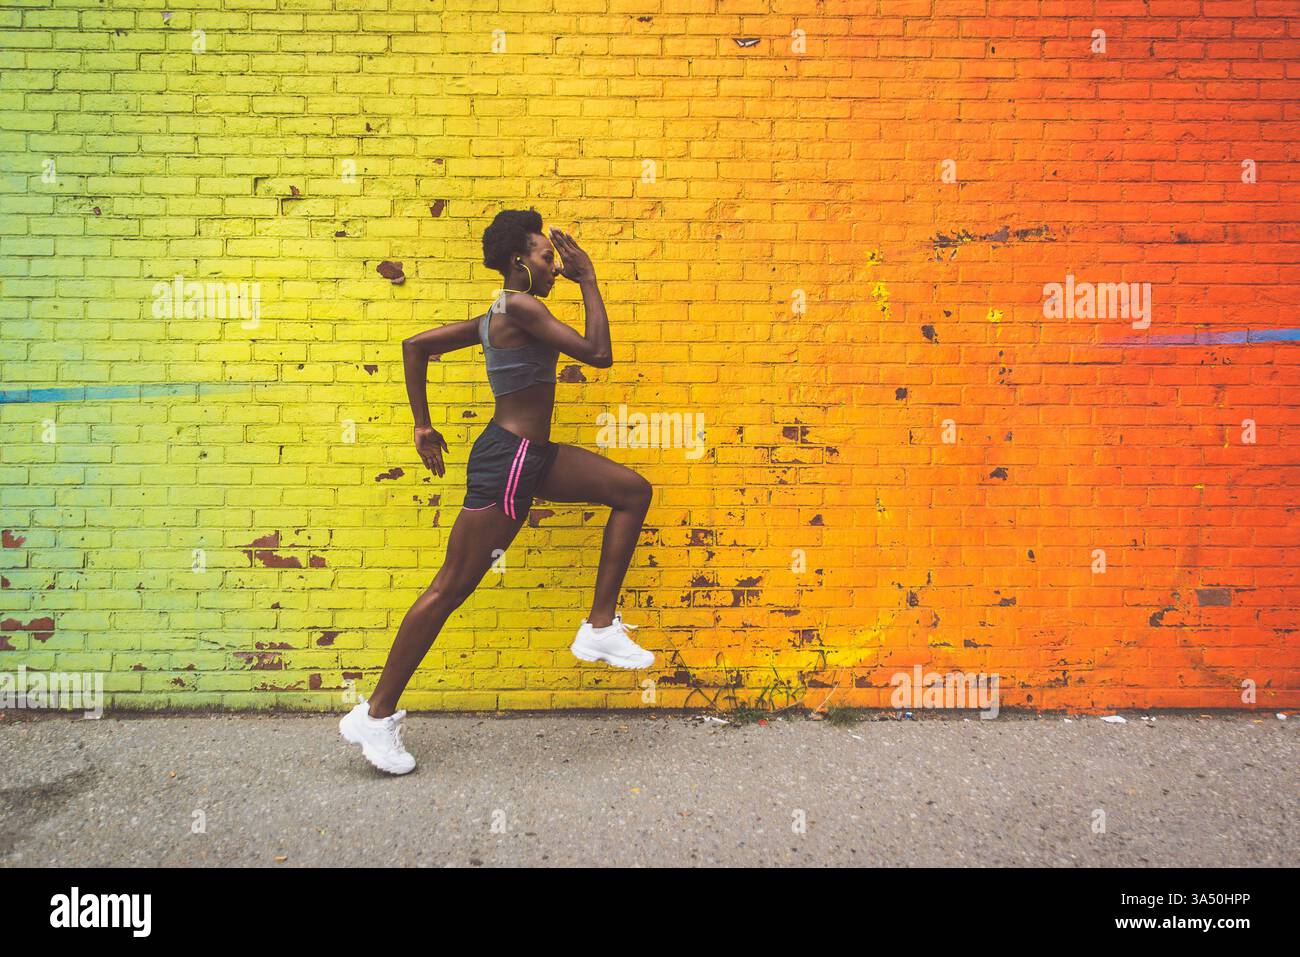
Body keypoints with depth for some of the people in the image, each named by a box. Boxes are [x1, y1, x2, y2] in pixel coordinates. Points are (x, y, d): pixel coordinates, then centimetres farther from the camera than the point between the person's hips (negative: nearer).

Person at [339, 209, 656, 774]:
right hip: (506, 460, -10)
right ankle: (376, 715, 13)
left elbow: (415, 346, 16)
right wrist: (587, 278, -8)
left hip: (532, 456, 10)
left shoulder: (496, 317, 13)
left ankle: (600, 627, 11)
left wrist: (423, 427, 16)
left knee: (634, 491, 9)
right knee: (451, 588, -2)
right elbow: (597, 354, -18)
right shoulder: (521, 307, -14)